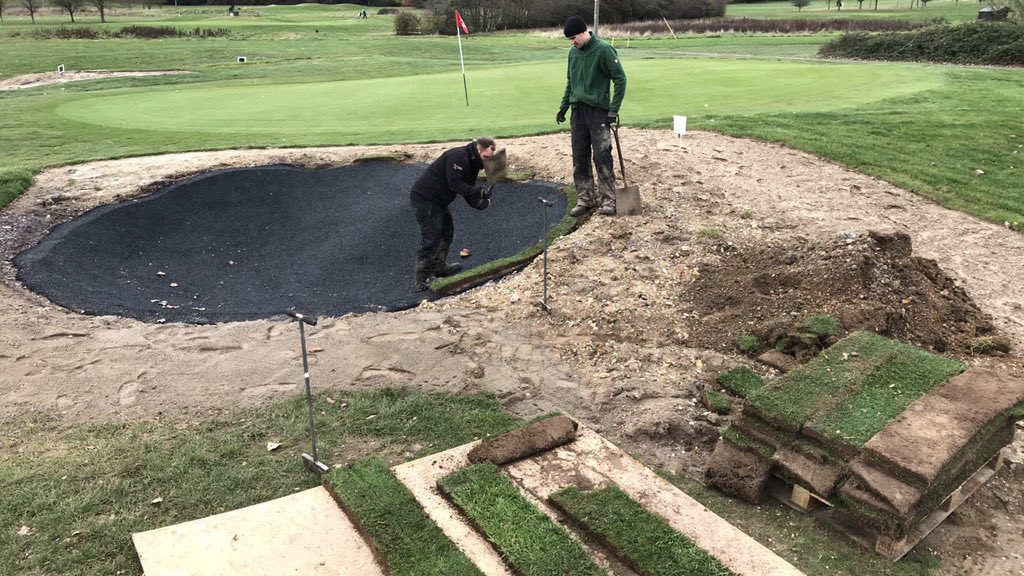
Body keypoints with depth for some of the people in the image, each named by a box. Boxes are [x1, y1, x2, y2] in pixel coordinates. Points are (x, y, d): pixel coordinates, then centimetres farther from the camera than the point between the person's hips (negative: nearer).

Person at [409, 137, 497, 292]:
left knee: (447, 231, 19)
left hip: (438, 200, 10)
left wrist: (481, 202, -13)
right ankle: (423, 280, -7)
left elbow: (469, 193, 7)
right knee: (430, 238, -10)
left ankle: (439, 267, 32)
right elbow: (454, 184, -30)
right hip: (423, 198, -10)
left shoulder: (472, 164, 9)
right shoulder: (458, 156, -21)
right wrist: (479, 191, -31)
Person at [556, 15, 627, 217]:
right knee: (579, 158, 5)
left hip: (598, 111, -6)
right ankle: (585, 199, 13)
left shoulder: (603, 49, -11)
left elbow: (620, 79, -10)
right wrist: (563, 107, 14)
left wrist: (613, 109, -14)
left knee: (602, 156, -7)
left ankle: (608, 200, 3)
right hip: (578, 111, 6)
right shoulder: (573, 52, 8)